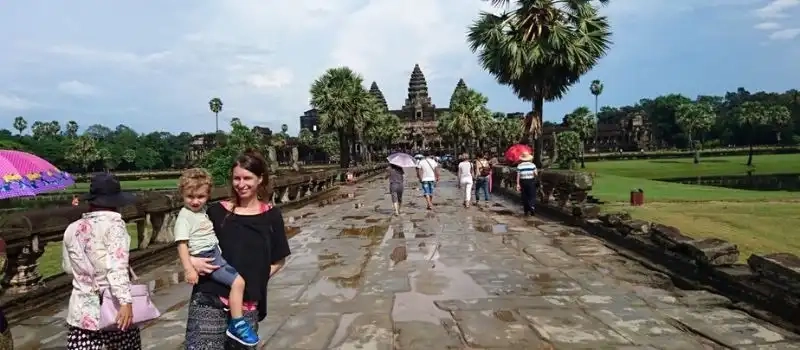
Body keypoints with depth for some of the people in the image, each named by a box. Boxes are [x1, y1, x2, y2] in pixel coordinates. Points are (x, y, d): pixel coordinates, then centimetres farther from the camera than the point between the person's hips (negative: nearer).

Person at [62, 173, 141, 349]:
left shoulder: (72, 228, 5)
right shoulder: (114, 224, -11)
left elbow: (68, 267, 18)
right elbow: (117, 267, -22)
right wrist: (125, 301, -27)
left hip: (81, 310, 4)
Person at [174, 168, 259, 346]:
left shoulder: (203, 210, 9)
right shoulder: (184, 217, -15)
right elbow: (182, 245, -21)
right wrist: (189, 269, -26)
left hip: (217, 254, 9)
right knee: (238, 282, -17)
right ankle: (237, 324, -9)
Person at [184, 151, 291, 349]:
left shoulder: (271, 216, 3)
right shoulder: (217, 211, 3)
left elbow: (278, 261, 9)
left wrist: (256, 279, -4)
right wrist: (191, 260, -7)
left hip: (248, 305, 1)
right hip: (209, 300, -1)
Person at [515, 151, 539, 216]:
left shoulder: (519, 165, -2)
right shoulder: (532, 165, -3)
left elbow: (518, 176, -6)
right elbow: (536, 174, -5)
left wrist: (518, 184, -4)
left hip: (523, 182, 1)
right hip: (531, 181, -1)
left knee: (524, 196, 10)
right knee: (532, 196, 4)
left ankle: (526, 211, 15)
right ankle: (532, 206, -22)